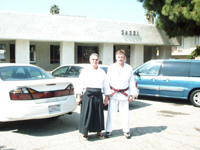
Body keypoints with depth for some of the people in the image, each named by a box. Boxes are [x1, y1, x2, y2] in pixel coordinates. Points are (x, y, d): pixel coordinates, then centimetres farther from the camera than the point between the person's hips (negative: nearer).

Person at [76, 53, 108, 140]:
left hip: (98, 95, 3)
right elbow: (80, 85, 3)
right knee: (86, 114, 1)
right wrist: (79, 97, -1)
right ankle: (85, 133, 15)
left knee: (99, 114, 8)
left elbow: (105, 85, 12)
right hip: (88, 95, -2)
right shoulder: (85, 71, 4)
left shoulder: (102, 72, 11)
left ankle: (98, 132, 24)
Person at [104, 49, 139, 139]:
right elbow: (107, 82, 1)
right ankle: (108, 131, 15)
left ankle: (126, 131, 22)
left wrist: (132, 94, 3)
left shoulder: (129, 68, 4)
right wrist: (107, 95, -3)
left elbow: (132, 82, 8)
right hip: (113, 94, -1)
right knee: (111, 113, 2)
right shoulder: (111, 68, 1)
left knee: (125, 114, 6)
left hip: (124, 94, 1)